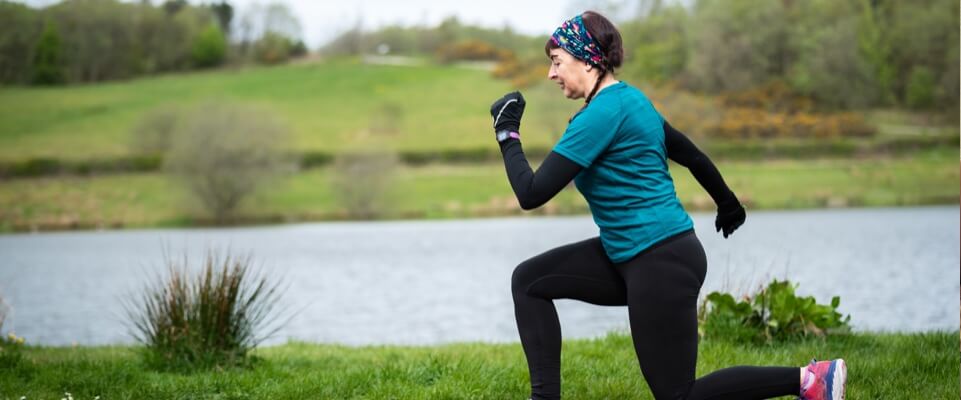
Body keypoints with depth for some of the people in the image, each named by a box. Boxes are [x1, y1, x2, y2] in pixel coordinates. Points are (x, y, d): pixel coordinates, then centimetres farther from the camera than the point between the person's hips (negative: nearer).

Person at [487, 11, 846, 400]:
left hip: (661, 265, -10)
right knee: (529, 280, 7)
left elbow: (532, 193, -19)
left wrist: (508, 134, -5)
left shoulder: (603, 113, -17)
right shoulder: (629, 99, 11)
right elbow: (691, 154, 23)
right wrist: (728, 203, 38)